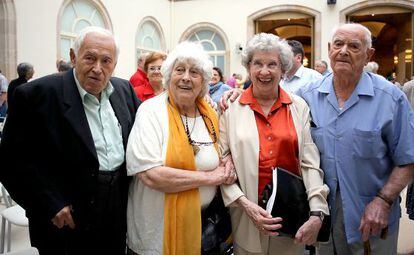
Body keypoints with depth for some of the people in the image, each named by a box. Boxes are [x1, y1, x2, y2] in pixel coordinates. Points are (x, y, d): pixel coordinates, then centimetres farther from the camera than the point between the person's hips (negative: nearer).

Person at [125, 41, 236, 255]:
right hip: (158, 228, -5)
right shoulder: (151, 111, -13)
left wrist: (227, 165, -6)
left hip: (204, 222, 5)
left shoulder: (209, 114, 3)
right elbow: (150, 175, -24)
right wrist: (209, 177, -18)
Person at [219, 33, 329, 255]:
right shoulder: (231, 108, -3)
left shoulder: (299, 107, 1)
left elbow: (310, 163, -3)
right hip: (247, 215, -1)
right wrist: (245, 204, -15)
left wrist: (317, 213, -12)